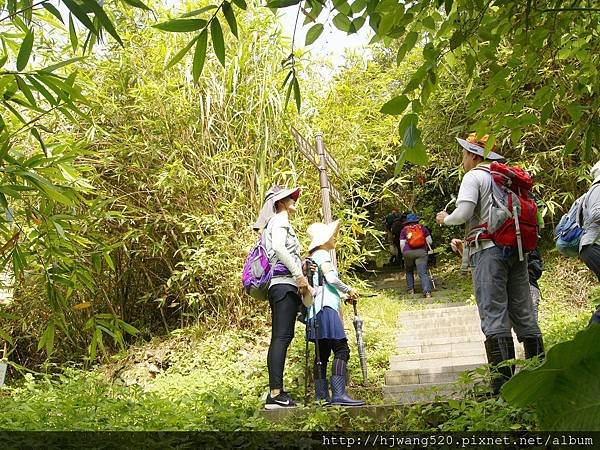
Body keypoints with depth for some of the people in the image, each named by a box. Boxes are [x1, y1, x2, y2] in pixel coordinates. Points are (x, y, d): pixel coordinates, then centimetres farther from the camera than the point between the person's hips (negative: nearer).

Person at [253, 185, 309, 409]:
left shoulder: (278, 223, 28)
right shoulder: (280, 219, -1)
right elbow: (279, 247, -19)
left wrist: (302, 264, 15)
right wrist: (299, 275, -20)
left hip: (282, 286, 10)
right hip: (285, 284, -10)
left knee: (280, 338, 7)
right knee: (282, 337, -16)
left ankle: (275, 392, 9)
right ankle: (275, 394, -20)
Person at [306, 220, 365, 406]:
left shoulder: (312, 257, 25)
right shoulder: (322, 254, -3)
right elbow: (331, 278, -15)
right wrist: (349, 290, -1)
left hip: (317, 311, 10)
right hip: (325, 307, -10)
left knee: (322, 353, 8)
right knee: (341, 349, -15)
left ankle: (321, 396, 8)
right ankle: (338, 394, -22)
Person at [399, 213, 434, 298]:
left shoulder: (404, 230, 12)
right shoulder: (422, 228, 14)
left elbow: (402, 244, 8)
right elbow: (430, 241, 13)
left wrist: (403, 254, 21)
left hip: (408, 253, 0)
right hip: (421, 252, 0)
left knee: (409, 272, 23)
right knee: (423, 273, -8)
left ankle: (410, 289, 19)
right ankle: (427, 291, -24)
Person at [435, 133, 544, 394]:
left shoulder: (474, 177, 0)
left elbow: (463, 213, -14)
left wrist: (445, 219, 8)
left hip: (489, 249, -7)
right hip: (517, 249, 7)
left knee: (494, 316, -10)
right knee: (523, 313, 8)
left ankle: (503, 384, -13)